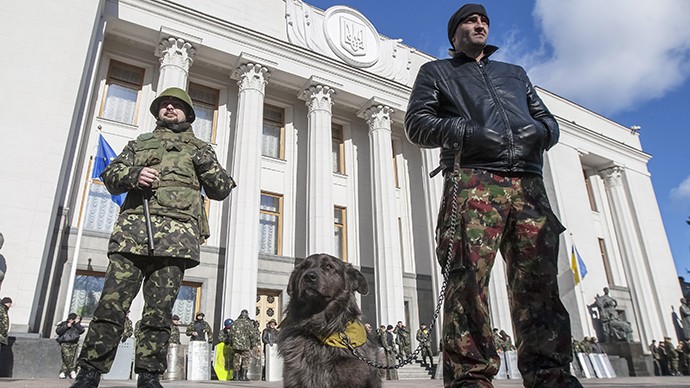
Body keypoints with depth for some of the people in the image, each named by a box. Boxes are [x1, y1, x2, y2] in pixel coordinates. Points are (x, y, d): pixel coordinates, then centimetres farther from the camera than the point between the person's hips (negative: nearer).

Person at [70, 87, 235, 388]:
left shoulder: (200, 148, 23)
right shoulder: (140, 143, 27)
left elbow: (222, 190, 17)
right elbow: (111, 175, 19)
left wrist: (207, 164, -3)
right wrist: (133, 175, -4)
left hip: (177, 232, -1)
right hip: (134, 227, 1)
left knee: (160, 309, -3)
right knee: (113, 300, -6)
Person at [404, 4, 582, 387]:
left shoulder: (515, 73, 35)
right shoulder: (436, 71, 23)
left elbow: (549, 120, 29)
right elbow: (416, 123, 8)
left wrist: (539, 131, 3)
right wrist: (467, 133, -9)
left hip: (528, 183, 4)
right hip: (473, 181, -4)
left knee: (539, 282, -6)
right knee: (469, 280, -16)